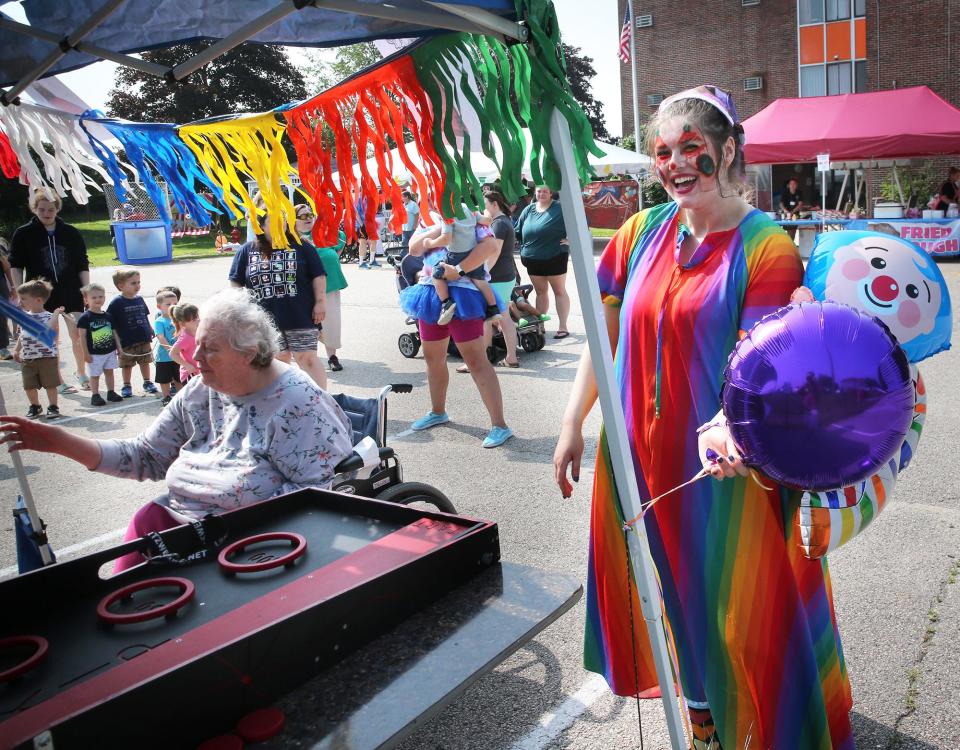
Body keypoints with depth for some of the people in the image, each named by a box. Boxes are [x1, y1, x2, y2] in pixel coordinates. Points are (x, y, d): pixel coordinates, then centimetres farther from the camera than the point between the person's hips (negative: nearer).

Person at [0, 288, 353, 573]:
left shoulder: (296, 402, -13)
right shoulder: (200, 392, 8)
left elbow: (328, 486, -17)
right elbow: (146, 455, 10)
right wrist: (63, 443, 1)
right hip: (179, 518, 6)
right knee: (146, 520, -20)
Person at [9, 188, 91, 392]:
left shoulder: (71, 233, 3)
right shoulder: (23, 234, 0)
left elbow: (83, 266, 6)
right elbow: (16, 266, 4)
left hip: (71, 293, 1)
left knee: (79, 335, 0)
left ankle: (81, 373, 22)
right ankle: (58, 381, 13)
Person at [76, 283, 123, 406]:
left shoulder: (108, 316, 6)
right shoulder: (85, 317, -10)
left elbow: (113, 333, 13)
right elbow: (82, 336, -10)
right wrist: (86, 353, -12)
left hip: (110, 351, 5)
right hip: (94, 353, -5)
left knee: (109, 372, 14)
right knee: (94, 375, 4)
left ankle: (111, 392, 25)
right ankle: (95, 396, 11)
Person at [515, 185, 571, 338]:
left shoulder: (560, 209, -7)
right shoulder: (528, 210, 8)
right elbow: (518, 232, 13)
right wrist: (523, 250, 6)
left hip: (555, 258, -5)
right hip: (533, 260, 5)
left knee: (559, 291, 3)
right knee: (540, 292, 13)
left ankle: (563, 326, 6)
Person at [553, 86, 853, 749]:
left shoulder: (767, 246, -11)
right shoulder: (643, 232, 3)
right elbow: (603, 331, 6)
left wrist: (727, 427, -39)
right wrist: (573, 425, 5)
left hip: (724, 466, -4)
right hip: (644, 454, 5)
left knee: (740, 605, 9)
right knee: (674, 587, 20)